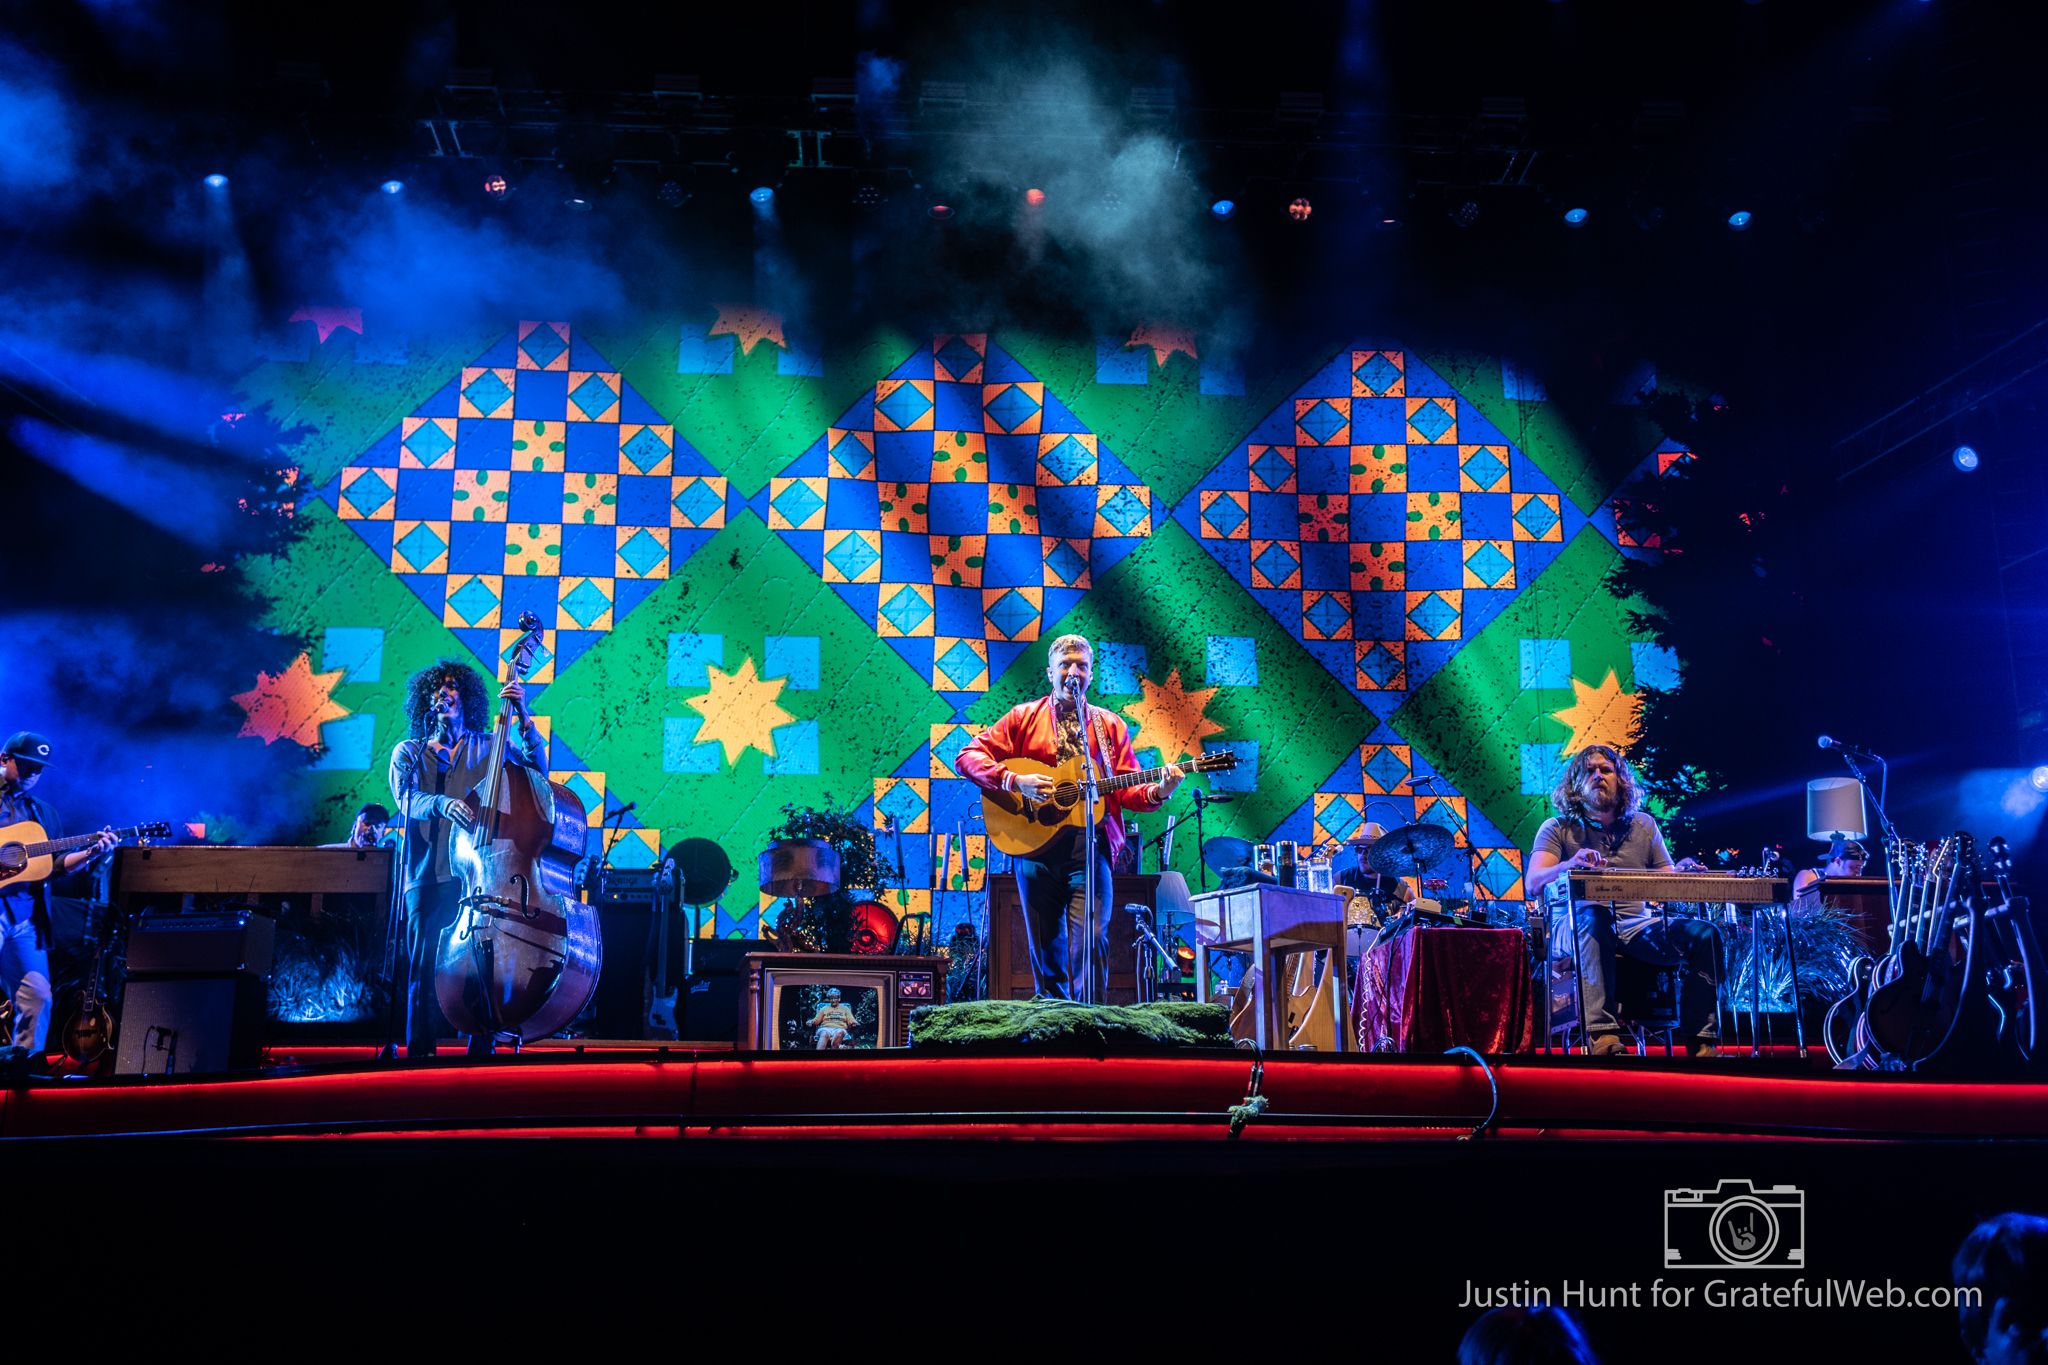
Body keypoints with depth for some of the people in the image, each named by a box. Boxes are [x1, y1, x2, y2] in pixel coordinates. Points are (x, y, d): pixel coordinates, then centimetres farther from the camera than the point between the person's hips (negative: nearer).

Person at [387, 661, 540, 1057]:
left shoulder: (489, 747, 16)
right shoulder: (408, 752, 15)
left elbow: (536, 769, 1)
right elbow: (406, 798, -4)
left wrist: (524, 718, -8)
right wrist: (442, 803, -25)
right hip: (428, 879, 0)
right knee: (426, 968, -8)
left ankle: (481, 1053, -2)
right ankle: (420, 1054, 2)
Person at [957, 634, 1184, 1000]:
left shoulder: (1110, 725, 15)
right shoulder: (1024, 717, 10)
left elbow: (1126, 790, 10)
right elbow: (969, 756, 2)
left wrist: (1158, 792, -11)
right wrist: (1016, 781, -12)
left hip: (1090, 846, 0)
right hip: (1035, 844, 0)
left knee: (1090, 941, -15)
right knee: (1046, 948, 5)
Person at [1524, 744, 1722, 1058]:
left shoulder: (1644, 826, 15)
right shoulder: (1558, 828, 3)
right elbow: (1533, 884, -13)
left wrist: (1681, 872, -14)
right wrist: (1568, 865, -35)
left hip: (1636, 926, 4)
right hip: (1576, 926, -4)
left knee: (1705, 934, -19)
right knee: (1594, 916, -39)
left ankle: (1700, 1043, -19)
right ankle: (1601, 1035, -48)